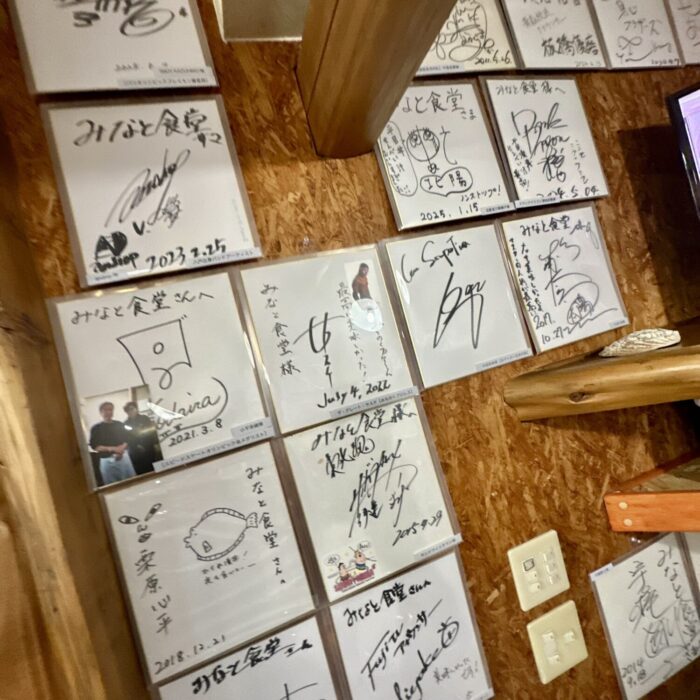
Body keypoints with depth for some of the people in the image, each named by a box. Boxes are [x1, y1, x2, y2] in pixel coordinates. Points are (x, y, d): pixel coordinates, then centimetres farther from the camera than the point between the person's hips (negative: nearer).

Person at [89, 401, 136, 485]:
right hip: (106, 461, -2)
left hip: (123, 457, 2)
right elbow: (94, 446, -4)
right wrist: (112, 448, -15)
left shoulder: (119, 425, 10)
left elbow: (127, 440, 8)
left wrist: (122, 449, -13)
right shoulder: (96, 428, 2)